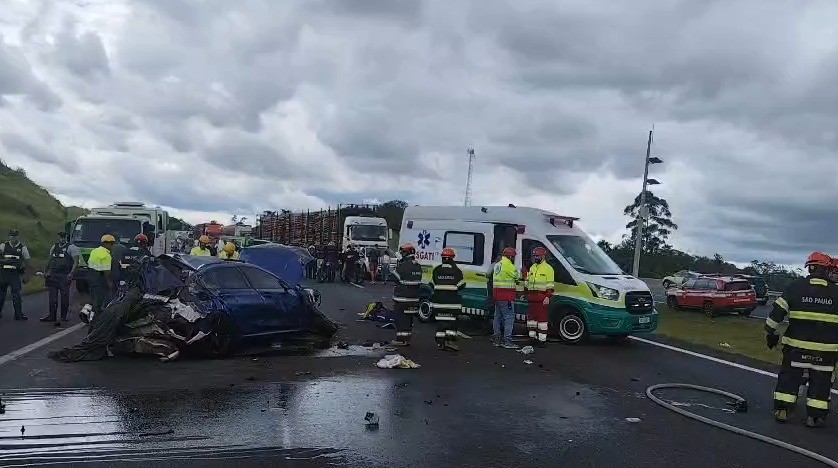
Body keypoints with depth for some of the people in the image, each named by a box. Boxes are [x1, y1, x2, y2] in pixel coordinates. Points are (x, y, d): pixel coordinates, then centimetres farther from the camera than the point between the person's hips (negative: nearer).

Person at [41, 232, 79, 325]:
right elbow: (49, 261, 26)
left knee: (64, 297, 0)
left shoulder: (71, 248, -2)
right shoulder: (54, 247, 15)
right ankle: (52, 317, 11)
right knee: (52, 297, 6)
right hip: (53, 276, 5)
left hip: (64, 276, -5)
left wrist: (71, 273, -19)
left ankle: (64, 316, 8)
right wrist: (45, 271, 19)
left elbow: (76, 262, -9)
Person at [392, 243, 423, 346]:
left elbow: (396, 278, -8)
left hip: (402, 297, -7)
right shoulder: (418, 266, 9)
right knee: (409, 318, 14)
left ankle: (401, 339, 1)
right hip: (414, 298, 7)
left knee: (401, 318, -1)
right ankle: (407, 339, 19)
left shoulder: (403, 265, -16)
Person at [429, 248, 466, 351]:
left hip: (438, 299, 2)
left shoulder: (436, 270, 1)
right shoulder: (457, 271, -5)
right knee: (452, 320, 4)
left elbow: (432, 285, 7)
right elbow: (461, 285, 0)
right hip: (452, 301, -2)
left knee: (440, 319, 8)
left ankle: (440, 342, 9)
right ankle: (450, 340, -5)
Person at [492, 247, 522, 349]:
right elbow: (517, 276, -4)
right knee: (509, 317, -8)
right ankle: (507, 341, -11)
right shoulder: (508, 265, -14)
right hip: (506, 296, -10)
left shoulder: (497, 265, 15)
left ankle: (496, 339, 19)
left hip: (497, 294, 10)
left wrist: (515, 281, 11)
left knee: (498, 316, 14)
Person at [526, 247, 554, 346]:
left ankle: (542, 339, -2)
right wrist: (528, 294, 13)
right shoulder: (532, 268, 17)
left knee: (542, 318, -5)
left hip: (542, 297, -7)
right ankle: (532, 337, 18)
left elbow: (550, 285, -10)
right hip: (531, 297, 7)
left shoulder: (548, 268, -5)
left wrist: (548, 297, -16)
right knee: (531, 317, 10)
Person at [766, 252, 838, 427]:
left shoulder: (795, 287, -5)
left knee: (789, 376, 11)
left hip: (796, 344, 0)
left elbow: (777, 311, -6)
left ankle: (781, 410, 11)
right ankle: (814, 416, 12)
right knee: (820, 381, 11)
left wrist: (771, 333, 3)